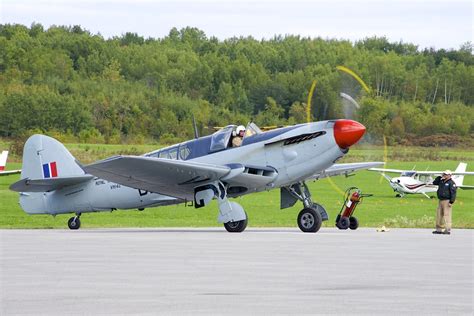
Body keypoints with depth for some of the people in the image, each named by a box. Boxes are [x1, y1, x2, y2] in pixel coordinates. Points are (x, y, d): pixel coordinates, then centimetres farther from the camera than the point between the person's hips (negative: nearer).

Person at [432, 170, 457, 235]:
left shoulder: (451, 183, -9)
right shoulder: (442, 181, 16)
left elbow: (453, 193, -14)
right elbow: (434, 183, 24)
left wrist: (451, 202, -21)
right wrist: (440, 177, 10)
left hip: (447, 201, -9)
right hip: (441, 200, 9)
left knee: (446, 215, -11)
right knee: (439, 214, 9)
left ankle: (448, 230, -11)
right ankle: (439, 229, 15)